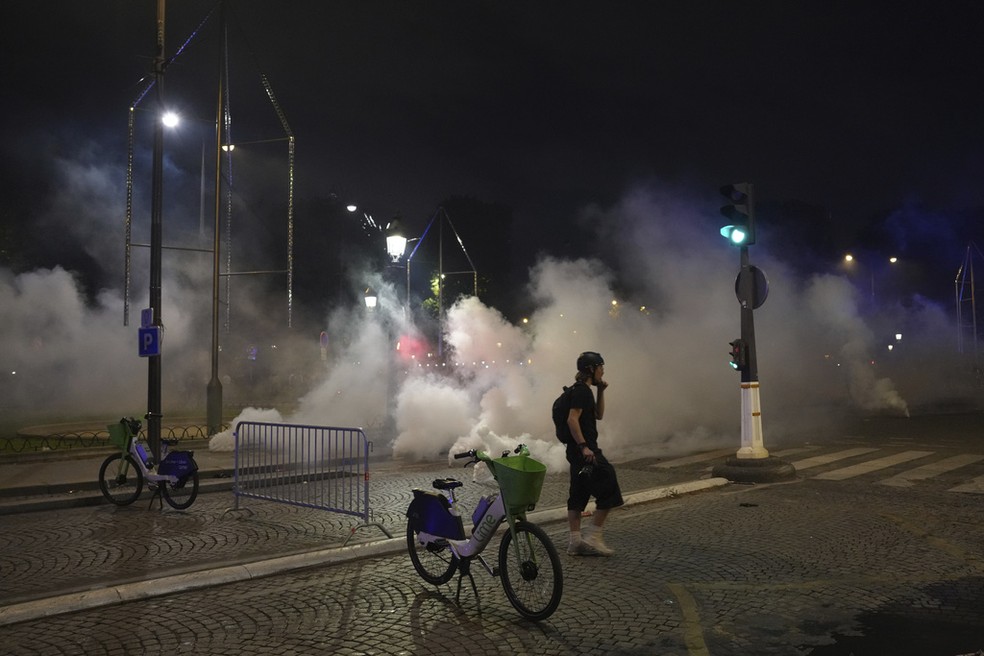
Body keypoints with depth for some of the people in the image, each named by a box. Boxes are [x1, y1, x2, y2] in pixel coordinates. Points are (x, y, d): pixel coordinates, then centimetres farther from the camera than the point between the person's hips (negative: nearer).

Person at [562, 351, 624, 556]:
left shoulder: (580, 390, 17)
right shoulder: (582, 391, -14)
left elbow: (598, 415, 24)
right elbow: (572, 419, -24)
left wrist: (601, 391, 15)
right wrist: (584, 446, -26)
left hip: (578, 452, 11)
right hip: (586, 451, -11)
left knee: (577, 496, 10)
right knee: (608, 491, -5)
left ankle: (576, 541, 14)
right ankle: (592, 538, -2)